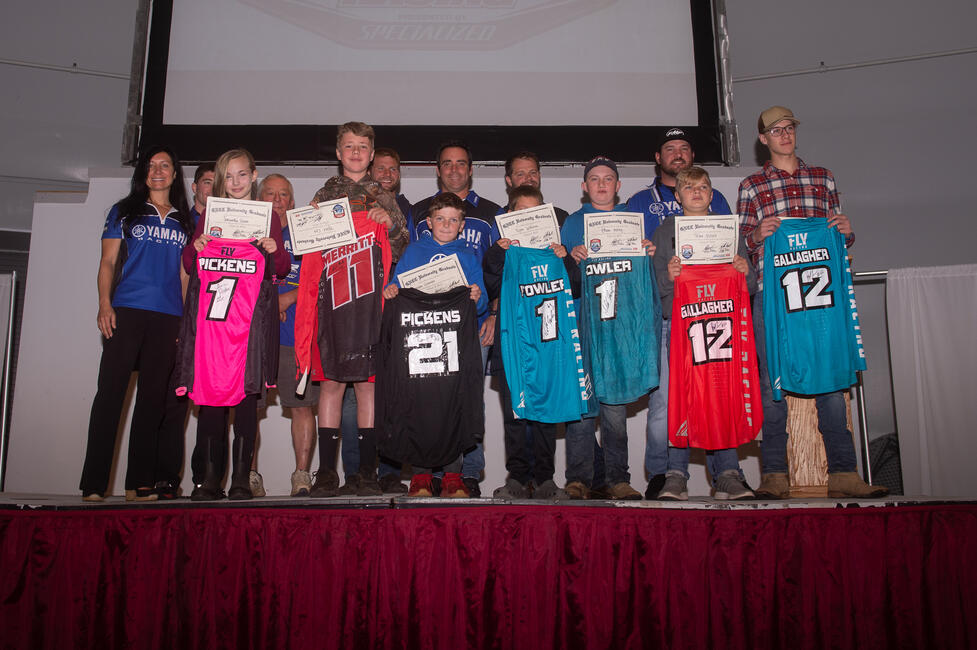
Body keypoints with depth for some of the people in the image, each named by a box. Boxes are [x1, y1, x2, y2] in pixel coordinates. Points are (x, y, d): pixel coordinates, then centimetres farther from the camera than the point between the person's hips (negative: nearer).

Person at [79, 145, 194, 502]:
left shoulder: (184, 221, 18)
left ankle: (139, 483, 5)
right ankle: (94, 482, -5)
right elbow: (108, 261, 8)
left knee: (152, 397, 1)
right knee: (110, 391, -8)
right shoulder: (124, 212, 13)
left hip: (168, 317, 2)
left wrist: (186, 318, 8)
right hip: (127, 311, -2)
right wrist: (105, 304, -6)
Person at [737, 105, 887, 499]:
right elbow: (741, 244, 9)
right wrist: (759, 234, -11)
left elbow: (837, 236, 21)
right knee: (773, 380, -2)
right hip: (771, 292, -2)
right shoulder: (751, 186, 13)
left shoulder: (823, 178, 19)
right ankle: (774, 475, 3)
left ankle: (842, 473, 3)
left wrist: (846, 231, -1)